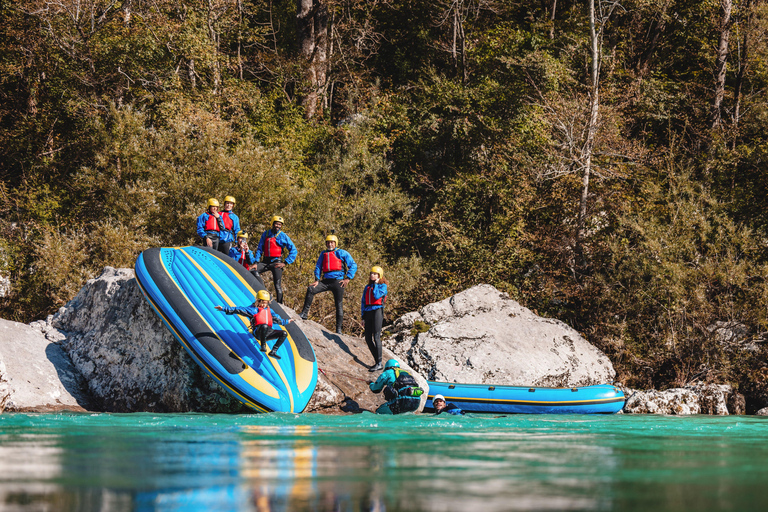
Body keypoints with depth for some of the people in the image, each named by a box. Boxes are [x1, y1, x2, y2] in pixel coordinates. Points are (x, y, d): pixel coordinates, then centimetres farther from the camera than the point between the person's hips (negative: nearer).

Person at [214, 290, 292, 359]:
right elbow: (238, 310, 3)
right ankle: (263, 345, -28)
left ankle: (273, 351, -14)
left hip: (268, 332, 6)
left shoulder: (269, 310, 28)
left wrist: (286, 322, 51)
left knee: (284, 334, -13)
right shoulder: (253, 309, 9)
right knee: (264, 326, -41)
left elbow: (277, 318, 44)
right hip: (258, 332, -6)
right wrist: (224, 309, -4)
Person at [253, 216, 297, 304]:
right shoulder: (265, 234, 9)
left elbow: (294, 250, 0)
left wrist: (285, 263, -8)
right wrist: (256, 262, -1)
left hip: (276, 262, -3)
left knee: (277, 285, -7)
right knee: (254, 271, -23)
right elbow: (260, 249, 12)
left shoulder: (283, 236, 0)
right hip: (265, 262, 3)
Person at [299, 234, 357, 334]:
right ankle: (304, 314, -16)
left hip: (338, 281, -4)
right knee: (311, 290, -18)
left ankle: (338, 329, 1)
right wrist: (317, 279, 4)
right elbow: (318, 266, 20)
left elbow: (353, 265, 2)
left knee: (339, 305, -3)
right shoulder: (323, 254, 18)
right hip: (326, 281, 4)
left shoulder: (341, 253, 4)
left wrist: (348, 278, -7)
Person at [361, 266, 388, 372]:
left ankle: (379, 364, -12)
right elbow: (363, 301, 21)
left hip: (377, 310, -7)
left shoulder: (382, 286, 2)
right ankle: (376, 361, 9)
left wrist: (375, 285, -3)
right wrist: (363, 315, 15)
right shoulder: (367, 287, 20)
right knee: (368, 338, 2)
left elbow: (377, 296, -15)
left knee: (376, 337, -12)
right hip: (368, 311, 7)